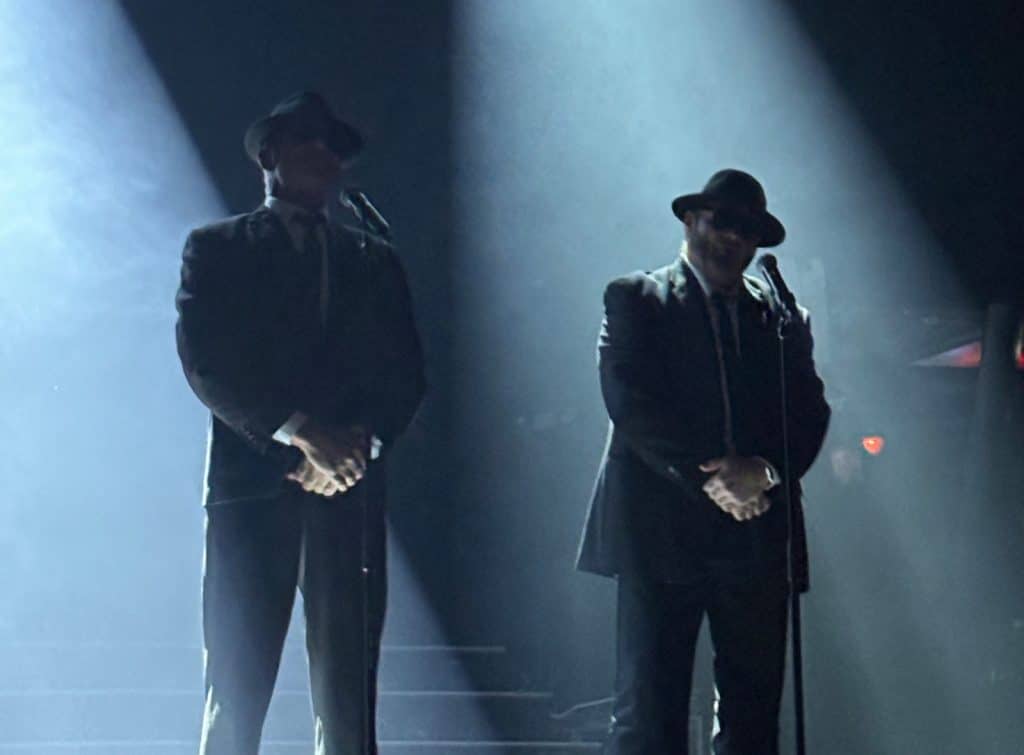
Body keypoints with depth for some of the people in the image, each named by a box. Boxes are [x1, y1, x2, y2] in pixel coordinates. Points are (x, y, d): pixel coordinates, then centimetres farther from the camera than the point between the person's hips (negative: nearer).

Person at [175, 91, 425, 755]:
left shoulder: (375, 262, 20)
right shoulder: (216, 249, 11)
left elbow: (406, 375, 11)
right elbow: (205, 363, -3)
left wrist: (361, 443, -9)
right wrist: (298, 435, -13)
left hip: (350, 493, 3)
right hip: (252, 483, -2)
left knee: (348, 692, -2)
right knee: (237, 688, -6)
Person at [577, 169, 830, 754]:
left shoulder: (782, 316, 18)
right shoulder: (636, 300, 7)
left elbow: (811, 412, 8)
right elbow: (630, 400, -6)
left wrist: (765, 472, -12)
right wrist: (708, 476, -14)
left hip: (757, 537, 4)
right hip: (662, 534, -4)